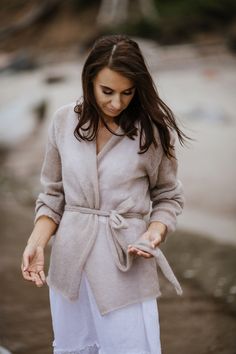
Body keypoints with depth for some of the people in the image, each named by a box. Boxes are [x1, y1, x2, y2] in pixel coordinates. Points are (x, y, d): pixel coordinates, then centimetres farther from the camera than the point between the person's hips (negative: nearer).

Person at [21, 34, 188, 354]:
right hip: (69, 261, 3)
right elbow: (53, 194, 7)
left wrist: (156, 232, -15)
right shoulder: (64, 121, -1)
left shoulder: (153, 129, -8)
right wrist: (37, 242, -8)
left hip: (126, 263, -3)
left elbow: (169, 196, 4)